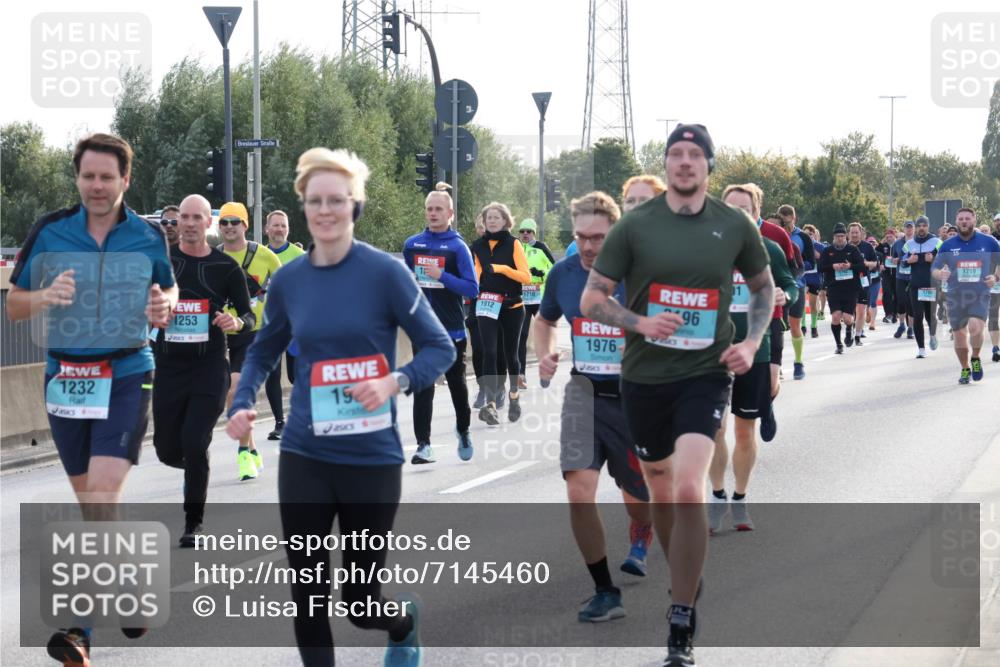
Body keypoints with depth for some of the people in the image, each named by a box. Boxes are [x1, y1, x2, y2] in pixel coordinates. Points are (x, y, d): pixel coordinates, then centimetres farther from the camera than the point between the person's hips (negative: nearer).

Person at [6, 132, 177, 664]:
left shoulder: (149, 236, -1)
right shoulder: (49, 231, -1)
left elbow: (168, 288, 17)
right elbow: (13, 305, 4)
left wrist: (164, 305, -7)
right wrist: (45, 296, -19)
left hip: (126, 376, -2)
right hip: (65, 377, 2)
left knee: (102, 496, -17)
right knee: (89, 501, 12)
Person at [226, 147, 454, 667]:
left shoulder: (385, 272, -10)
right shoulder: (288, 279, 2)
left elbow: (439, 347, -5)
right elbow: (263, 352, 17)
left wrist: (395, 382, -23)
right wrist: (242, 405, -1)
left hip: (372, 457, -3)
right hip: (304, 456, 3)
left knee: (359, 601, 6)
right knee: (307, 593, 0)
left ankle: (405, 624, 42)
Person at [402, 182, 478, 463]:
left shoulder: (457, 246, -6)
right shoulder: (412, 244, 6)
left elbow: (472, 289, -13)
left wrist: (441, 276, -22)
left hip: (452, 329, -2)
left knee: (456, 382, 13)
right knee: (423, 387, -6)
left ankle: (463, 430, 37)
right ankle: (423, 445, -7)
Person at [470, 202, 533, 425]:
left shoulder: (513, 244, -3)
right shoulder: (478, 246, 6)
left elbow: (526, 277, -9)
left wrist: (502, 268, -20)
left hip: (512, 307, -1)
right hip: (487, 306, 1)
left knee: (510, 354, 10)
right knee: (489, 352, -14)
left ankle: (514, 394, 35)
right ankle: (490, 404, -21)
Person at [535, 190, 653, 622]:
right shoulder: (563, 274, 0)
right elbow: (546, 319, 19)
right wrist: (545, 354, 0)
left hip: (636, 396, -2)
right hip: (585, 392, 2)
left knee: (637, 494, 12)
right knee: (579, 488, -17)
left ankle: (640, 538, 52)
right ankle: (605, 594, -7)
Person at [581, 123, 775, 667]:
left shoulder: (735, 226, 0)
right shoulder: (634, 226, -3)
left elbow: (763, 286, 16)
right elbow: (591, 299, 0)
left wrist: (751, 343, 1)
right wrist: (639, 322, -17)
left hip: (705, 375, -2)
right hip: (644, 377, 2)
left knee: (688, 490, -19)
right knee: (660, 489, 14)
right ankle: (684, 583, 41)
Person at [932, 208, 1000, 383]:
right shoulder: (948, 245, 5)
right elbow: (934, 270, 8)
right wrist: (940, 274, -16)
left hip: (980, 294, -2)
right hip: (955, 296, 3)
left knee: (975, 327, -25)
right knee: (959, 335, 8)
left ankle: (976, 359, 2)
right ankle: (965, 369, 30)